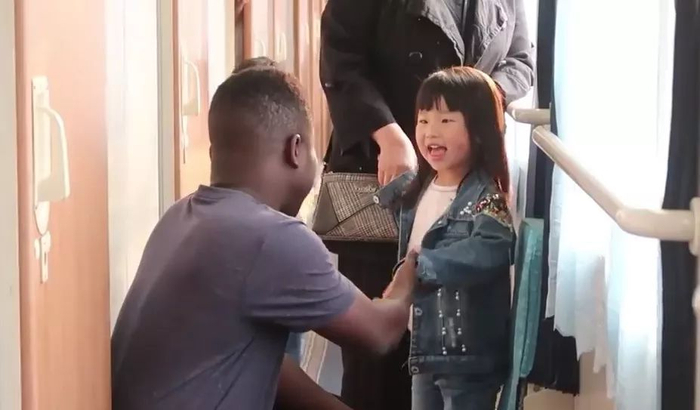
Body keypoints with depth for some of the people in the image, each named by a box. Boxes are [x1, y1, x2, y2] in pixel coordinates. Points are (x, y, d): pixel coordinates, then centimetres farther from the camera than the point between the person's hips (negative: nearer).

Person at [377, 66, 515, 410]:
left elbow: (489, 252, -36)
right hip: (424, 345, 8)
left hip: (470, 355, -8)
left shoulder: (486, 196, -18)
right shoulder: (419, 189, 6)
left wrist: (421, 266, -35)